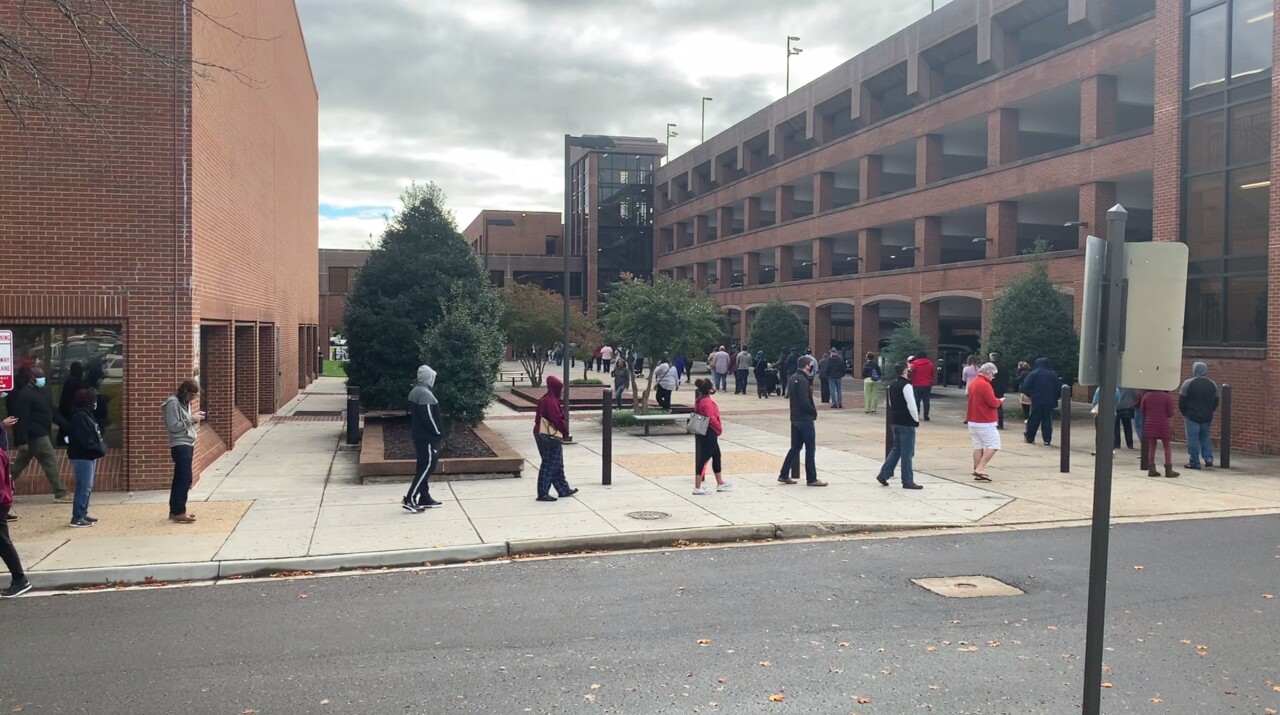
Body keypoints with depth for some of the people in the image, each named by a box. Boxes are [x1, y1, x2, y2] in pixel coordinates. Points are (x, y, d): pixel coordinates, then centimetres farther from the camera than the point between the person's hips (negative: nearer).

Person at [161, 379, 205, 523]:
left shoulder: (185, 403, 15)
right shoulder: (173, 403, -13)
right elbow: (173, 426, -18)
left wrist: (194, 417, 2)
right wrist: (192, 419, -16)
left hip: (187, 445, 10)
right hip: (180, 446, -10)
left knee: (180, 479, 11)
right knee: (184, 479, -10)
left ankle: (175, 511, 17)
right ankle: (179, 512, -6)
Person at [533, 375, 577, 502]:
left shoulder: (545, 400, 11)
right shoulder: (551, 402, -20)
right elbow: (557, 419, -21)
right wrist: (565, 432, -5)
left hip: (542, 435, 10)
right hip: (551, 438, -10)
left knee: (557, 465, 17)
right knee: (549, 465, -2)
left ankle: (563, 490, 27)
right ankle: (543, 494, 3)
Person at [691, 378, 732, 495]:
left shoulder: (699, 401, 9)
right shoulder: (707, 402, -22)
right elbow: (711, 419, -25)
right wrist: (720, 429, -8)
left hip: (704, 434, 11)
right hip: (708, 434, -11)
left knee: (716, 456, 20)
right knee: (704, 458, -5)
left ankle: (720, 483, 30)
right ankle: (697, 487, 0)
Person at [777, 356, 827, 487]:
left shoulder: (794, 378, 11)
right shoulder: (802, 380, -19)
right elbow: (804, 402, -24)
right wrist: (814, 411, -9)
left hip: (796, 418, 9)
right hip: (805, 419, -9)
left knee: (796, 447, 15)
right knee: (810, 449, -1)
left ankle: (784, 475, 17)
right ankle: (811, 479, 5)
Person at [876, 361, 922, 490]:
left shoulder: (892, 385, 10)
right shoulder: (906, 386, -18)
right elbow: (911, 406, -21)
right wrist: (916, 419, -6)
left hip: (895, 421, 9)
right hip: (907, 423, -9)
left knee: (897, 449, 18)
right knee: (907, 452, 0)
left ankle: (884, 474, 14)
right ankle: (907, 481, 6)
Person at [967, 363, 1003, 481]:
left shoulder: (973, 382, 12)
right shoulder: (985, 384, -18)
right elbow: (993, 402, -19)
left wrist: (995, 401, 10)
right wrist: (999, 401, 2)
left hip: (973, 420, 9)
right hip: (985, 422, -9)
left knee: (978, 447, 10)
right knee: (993, 445, -3)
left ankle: (977, 471, 9)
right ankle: (980, 469, -11)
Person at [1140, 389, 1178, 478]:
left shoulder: (1146, 396, 1)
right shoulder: (1167, 397, -8)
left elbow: (1142, 411, 7)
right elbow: (1170, 414, -6)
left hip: (1150, 425, 3)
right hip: (1163, 425, -3)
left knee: (1152, 447, 9)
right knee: (1167, 447, 7)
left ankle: (1151, 469, 8)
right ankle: (1168, 470, 5)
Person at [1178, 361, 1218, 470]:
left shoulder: (1188, 383, -9)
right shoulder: (1213, 385, 6)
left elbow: (1182, 401, -7)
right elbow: (1215, 402, 13)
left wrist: (1184, 413, 8)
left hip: (1192, 416, -5)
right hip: (1207, 417, 5)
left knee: (1193, 439, 0)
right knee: (1205, 438, 19)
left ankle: (1194, 462, 0)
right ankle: (1208, 457, 5)